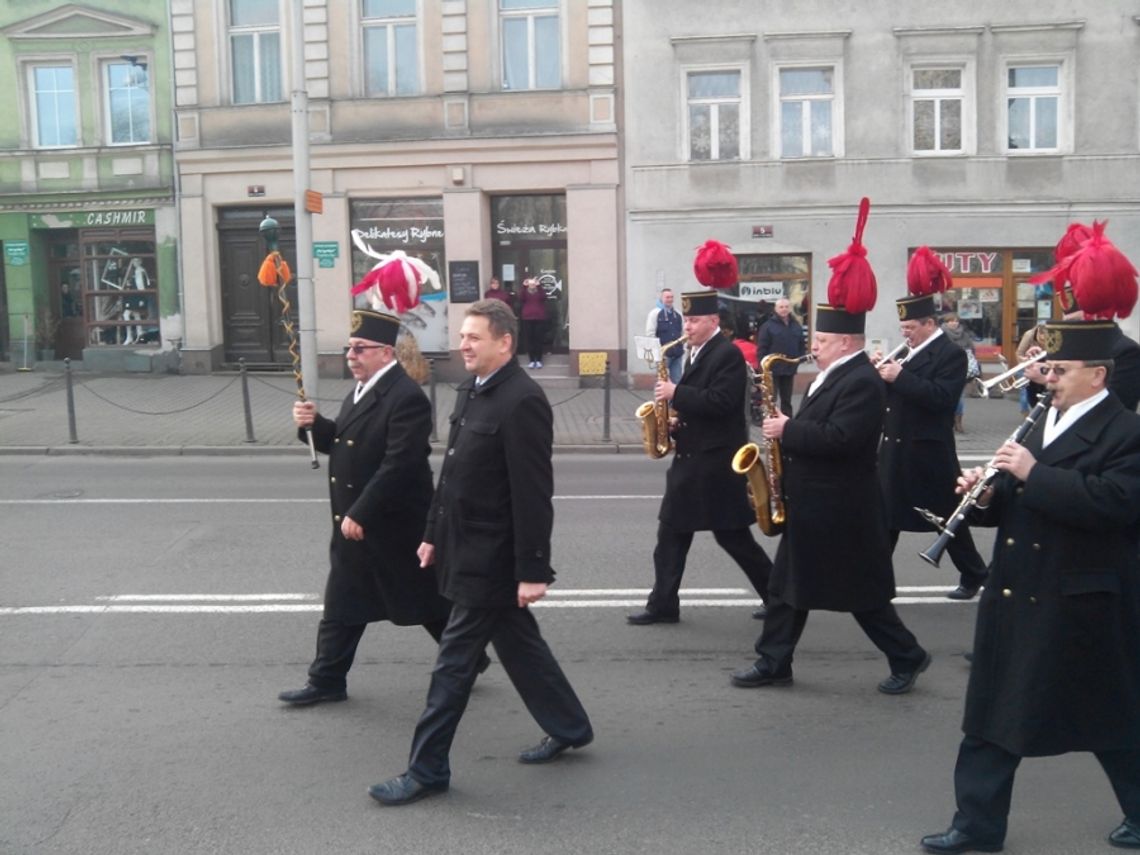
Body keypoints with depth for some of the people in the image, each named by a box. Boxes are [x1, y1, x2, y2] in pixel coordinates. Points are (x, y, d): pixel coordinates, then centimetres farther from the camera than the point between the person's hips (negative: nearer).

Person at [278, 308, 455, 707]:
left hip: (394, 525, -9)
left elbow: (399, 464, -26)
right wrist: (314, 425, -4)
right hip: (354, 523, 9)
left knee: (427, 600, 7)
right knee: (341, 605, 15)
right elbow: (343, 444, 16)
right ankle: (327, 681, 26)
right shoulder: (361, 391, 11)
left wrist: (360, 514, -25)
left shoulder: (406, 397, -21)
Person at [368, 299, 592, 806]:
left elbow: (533, 494, -22)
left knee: (454, 661, 0)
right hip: (469, 549, 9)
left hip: (491, 557, -9)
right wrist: (435, 533, 17)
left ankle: (427, 770, 12)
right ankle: (569, 727, 36)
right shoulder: (470, 390, 9)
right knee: (518, 645, 20)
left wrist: (532, 570, -21)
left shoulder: (521, 401, -20)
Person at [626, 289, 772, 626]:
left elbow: (720, 402, -24)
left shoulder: (728, 354, -14)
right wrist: (676, 420, 2)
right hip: (690, 457, 9)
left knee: (733, 535, -1)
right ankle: (663, 605, 14)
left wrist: (675, 392, -20)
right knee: (671, 531, 8)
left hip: (717, 461, -9)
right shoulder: (696, 353, 14)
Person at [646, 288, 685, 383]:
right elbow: (650, 334, -7)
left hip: (677, 354, 5)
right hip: (663, 354, -5)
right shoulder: (655, 313, -4)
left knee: (677, 381, 6)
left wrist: (684, 349, 10)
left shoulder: (678, 314, 12)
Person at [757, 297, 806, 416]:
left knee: (787, 399, 12)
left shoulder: (796, 325, 9)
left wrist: (798, 361, 4)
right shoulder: (768, 325, -6)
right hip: (772, 369, -5)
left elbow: (801, 346, 14)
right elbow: (761, 348, -8)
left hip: (790, 369, 5)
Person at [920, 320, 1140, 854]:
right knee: (992, 712, 9)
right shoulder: (1042, 422, 13)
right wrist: (987, 496, -4)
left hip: (1084, 600, -7)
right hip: (1016, 595, 8)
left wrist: (1034, 474, -26)